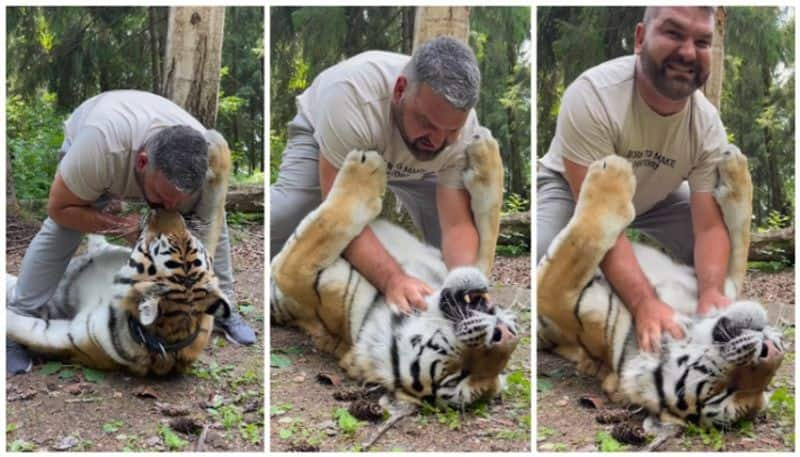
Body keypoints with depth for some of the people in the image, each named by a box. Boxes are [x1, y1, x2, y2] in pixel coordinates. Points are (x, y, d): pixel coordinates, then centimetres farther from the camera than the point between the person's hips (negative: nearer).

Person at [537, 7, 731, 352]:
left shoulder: (708, 124, -20)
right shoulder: (591, 96, -36)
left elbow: (710, 226, -22)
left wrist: (711, 291, -44)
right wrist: (644, 303, -51)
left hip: (653, 201, 5)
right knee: (545, 255, -35)